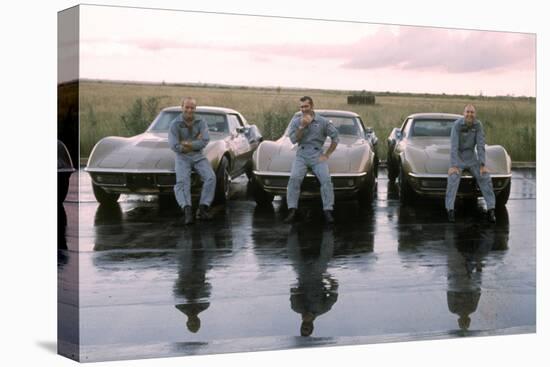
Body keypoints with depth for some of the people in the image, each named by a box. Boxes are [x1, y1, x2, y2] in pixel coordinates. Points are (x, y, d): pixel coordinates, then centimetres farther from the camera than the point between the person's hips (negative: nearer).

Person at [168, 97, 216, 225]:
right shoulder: (175, 124, -7)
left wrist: (187, 144, -17)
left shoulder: (201, 122, -1)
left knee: (211, 177, -24)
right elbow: (174, 146, -16)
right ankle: (187, 210, -43)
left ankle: (202, 209, -23)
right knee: (182, 182, -30)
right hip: (182, 158, -2)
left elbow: (204, 141, -13)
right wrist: (195, 142, -12)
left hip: (198, 156, 2)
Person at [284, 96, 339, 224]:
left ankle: (328, 211, -21)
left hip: (317, 156, 0)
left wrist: (327, 155, 0)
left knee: (326, 179, -24)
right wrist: (302, 126, -15)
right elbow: (293, 139, -5)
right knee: (294, 178, -26)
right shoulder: (296, 121, 6)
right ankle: (292, 211, -25)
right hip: (301, 155, 1)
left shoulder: (323, 121, 3)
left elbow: (335, 137, 7)